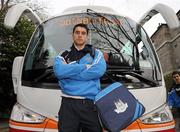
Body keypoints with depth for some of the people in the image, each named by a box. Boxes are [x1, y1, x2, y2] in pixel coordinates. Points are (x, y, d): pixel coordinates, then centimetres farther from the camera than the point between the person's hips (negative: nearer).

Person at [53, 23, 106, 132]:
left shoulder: (96, 53, 13)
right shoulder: (63, 55, 14)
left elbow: (99, 70, -8)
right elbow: (59, 71, -7)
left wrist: (68, 72, -5)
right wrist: (85, 66, -4)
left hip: (91, 103, 0)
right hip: (69, 104, 1)